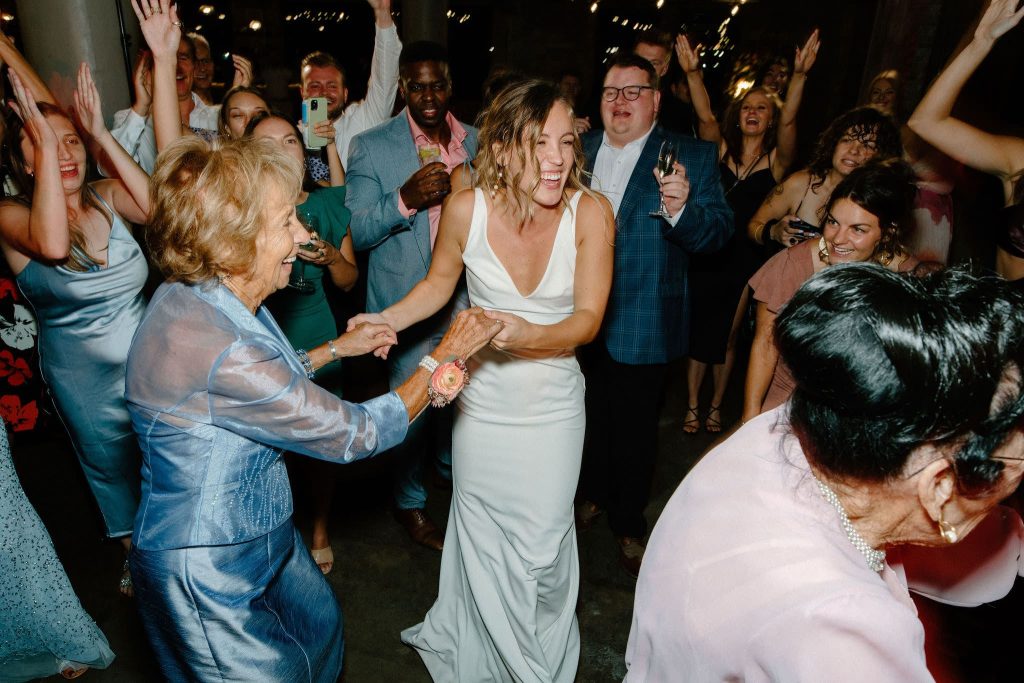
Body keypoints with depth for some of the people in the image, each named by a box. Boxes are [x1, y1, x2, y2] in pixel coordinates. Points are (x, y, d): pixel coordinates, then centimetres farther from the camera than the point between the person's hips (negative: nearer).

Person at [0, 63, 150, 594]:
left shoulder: (105, 197, -4)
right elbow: (53, 244, -37)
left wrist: (101, 134, -24)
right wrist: (43, 147, -32)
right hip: (87, 378, -3)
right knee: (116, 470, 19)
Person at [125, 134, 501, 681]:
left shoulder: (201, 298, -6)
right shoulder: (218, 351, -36)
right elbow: (356, 434, -26)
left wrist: (337, 348, 10)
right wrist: (444, 357, -15)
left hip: (260, 530, 9)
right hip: (209, 571, -8)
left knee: (321, 625, 27)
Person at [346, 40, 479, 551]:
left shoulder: (476, 141, 6)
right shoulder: (371, 146, -6)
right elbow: (356, 232, -11)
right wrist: (404, 200, -25)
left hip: (465, 296, 4)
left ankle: (452, 468, 47)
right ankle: (409, 502, 30)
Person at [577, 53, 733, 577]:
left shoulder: (693, 157, -8)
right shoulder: (578, 150, 4)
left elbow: (719, 233, -17)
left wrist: (682, 208, -37)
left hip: (642, 325, -3)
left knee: (634, 430, 12)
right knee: (588, 416, 22)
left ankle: (628, 524, 34)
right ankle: (592, 495, 47)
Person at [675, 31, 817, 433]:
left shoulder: (777, 159, 0)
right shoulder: (721, 149, 2)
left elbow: (788, 121, -17)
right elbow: (705, 116, -14)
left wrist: (799, 75, -32)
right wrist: (693, 73, -29)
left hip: (746, 260, 0)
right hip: (706, 253, 0)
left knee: (727, 337, 11)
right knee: (697, 332, 5)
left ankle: (716, 406, 28)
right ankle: (692, 406, 20)